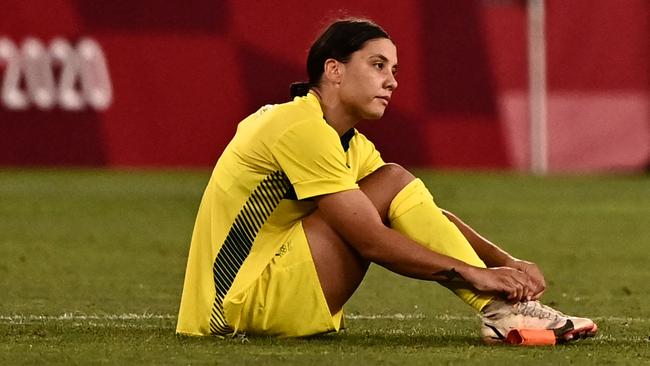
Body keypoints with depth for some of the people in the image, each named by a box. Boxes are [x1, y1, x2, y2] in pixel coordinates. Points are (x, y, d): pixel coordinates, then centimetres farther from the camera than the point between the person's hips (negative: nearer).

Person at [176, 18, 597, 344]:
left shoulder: (353, 145, 16)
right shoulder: (301, 128, -16)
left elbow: (429, 216, 12)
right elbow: (372, 242, -21)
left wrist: (504, 261, -5)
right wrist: (475, 275, -19)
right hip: (248, 304, -10)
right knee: (393, 184, -14)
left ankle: (504, 307, -5)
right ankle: (502, 311, -18)